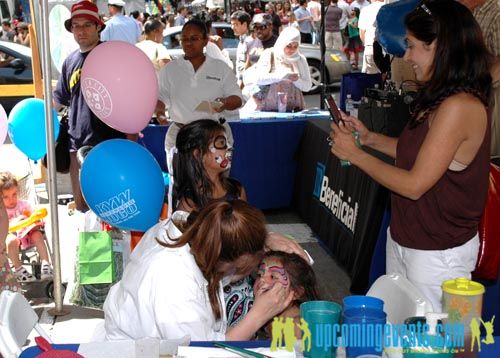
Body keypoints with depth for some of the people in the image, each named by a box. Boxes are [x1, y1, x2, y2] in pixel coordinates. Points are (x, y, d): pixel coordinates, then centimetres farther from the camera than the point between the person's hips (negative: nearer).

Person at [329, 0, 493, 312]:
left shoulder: (459, 107, -24)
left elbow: (415, 185, -22)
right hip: (404, 240, 9)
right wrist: (371, 138, 7)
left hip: (437, 254, -9)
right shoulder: (443, 100, 6)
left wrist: (355, 154, -13)